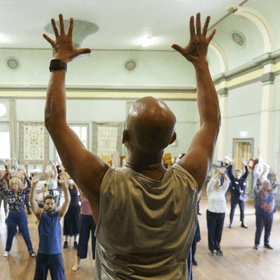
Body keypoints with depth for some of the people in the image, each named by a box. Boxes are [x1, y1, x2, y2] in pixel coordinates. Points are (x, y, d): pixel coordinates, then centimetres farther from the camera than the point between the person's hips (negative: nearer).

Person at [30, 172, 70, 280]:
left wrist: (64, 185, -28)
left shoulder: (58, 214, -2)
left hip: (56, 253, -1)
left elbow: (67, 200, -14)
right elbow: (32, 201, -14)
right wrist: (34, 185, -29)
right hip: (42, 253, 1)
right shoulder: (41, 215, -2)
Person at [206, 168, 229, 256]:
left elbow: (227, 182, -5)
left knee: (219, 232, 8)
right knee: (211, 232, 3)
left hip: (221, 213, 3)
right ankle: (211, 249, 14)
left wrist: (223, 173, -18)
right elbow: (211, 181, -15)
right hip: (211, 213, -3)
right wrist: (218, 173, -17)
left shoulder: (222, 190, 7)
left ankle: (217, 248, 21)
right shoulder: (210, 190, 0)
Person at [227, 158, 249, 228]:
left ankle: (242, 223, 25)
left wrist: (245, 165, -11)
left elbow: (247, 172, -2)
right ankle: (230, 223, 16)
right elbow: (229, 172, -13)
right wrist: (231, 164, -20)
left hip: (242, 197, 3)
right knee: (232, 210, 6)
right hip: (234, 197, -3)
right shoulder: (233, 179, -3)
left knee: (242, 211, 11)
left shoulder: (243, 179, 4)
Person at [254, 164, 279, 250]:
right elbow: (259, 182, -23)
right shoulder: (259, 190, -9)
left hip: (270, 214, 5)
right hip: (261, 214, -5)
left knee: (268, 230, 13)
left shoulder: (270, 190, 6)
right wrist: (264, 172, -26)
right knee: (259, 230, 4)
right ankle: (256, 244, 17)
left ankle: (266, 243, 28)